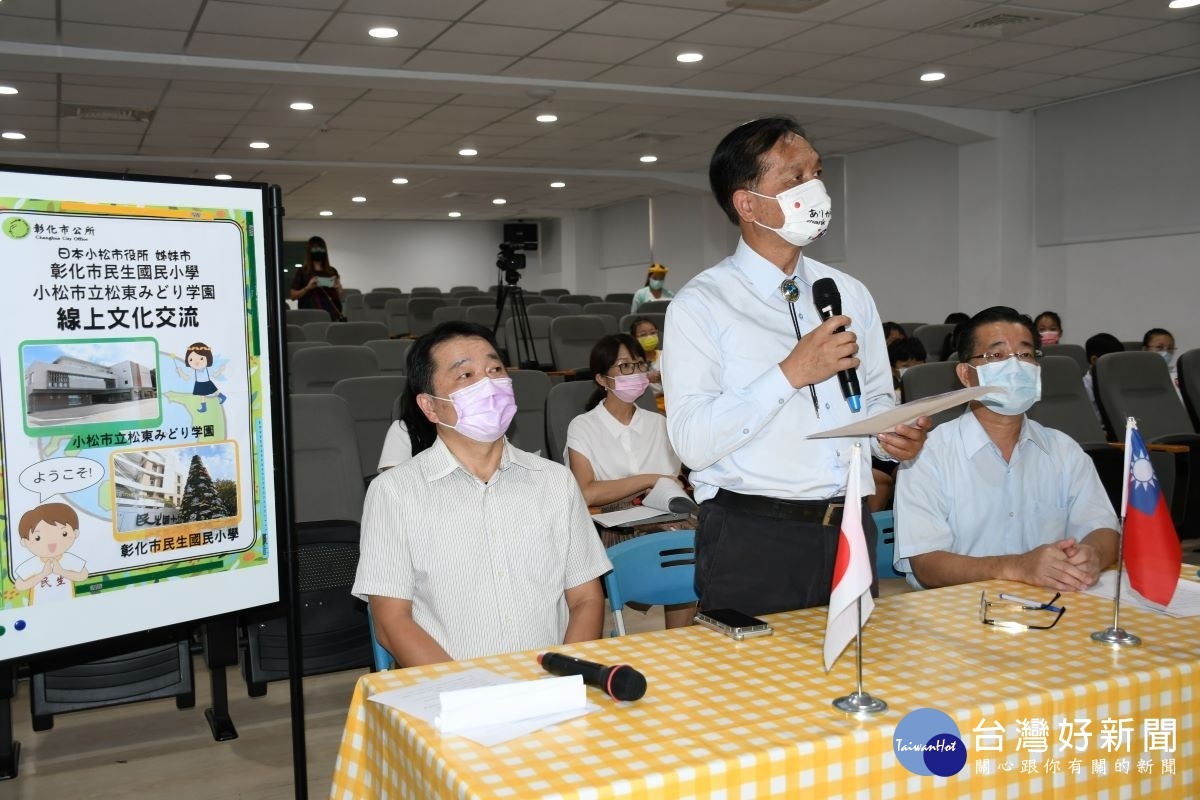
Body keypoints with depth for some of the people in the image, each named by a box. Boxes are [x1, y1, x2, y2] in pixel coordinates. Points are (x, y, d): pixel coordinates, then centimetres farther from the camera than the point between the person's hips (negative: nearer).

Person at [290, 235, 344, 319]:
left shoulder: (332, 271, 11)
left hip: (331, 313, 2)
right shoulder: (302, 272, 5)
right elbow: (293, 296, 3)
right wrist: (307, 288, -12)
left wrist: (338, 288, -5)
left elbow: (339, 297, 15)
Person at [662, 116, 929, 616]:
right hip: (751, 540, -5)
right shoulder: (700, 305, -7)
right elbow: (691, 441, -16)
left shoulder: (851, 295, 11)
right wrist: (791, 373, -20)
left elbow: (876, 402, 18)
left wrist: (895, 436, -5)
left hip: (850, 532, 5)